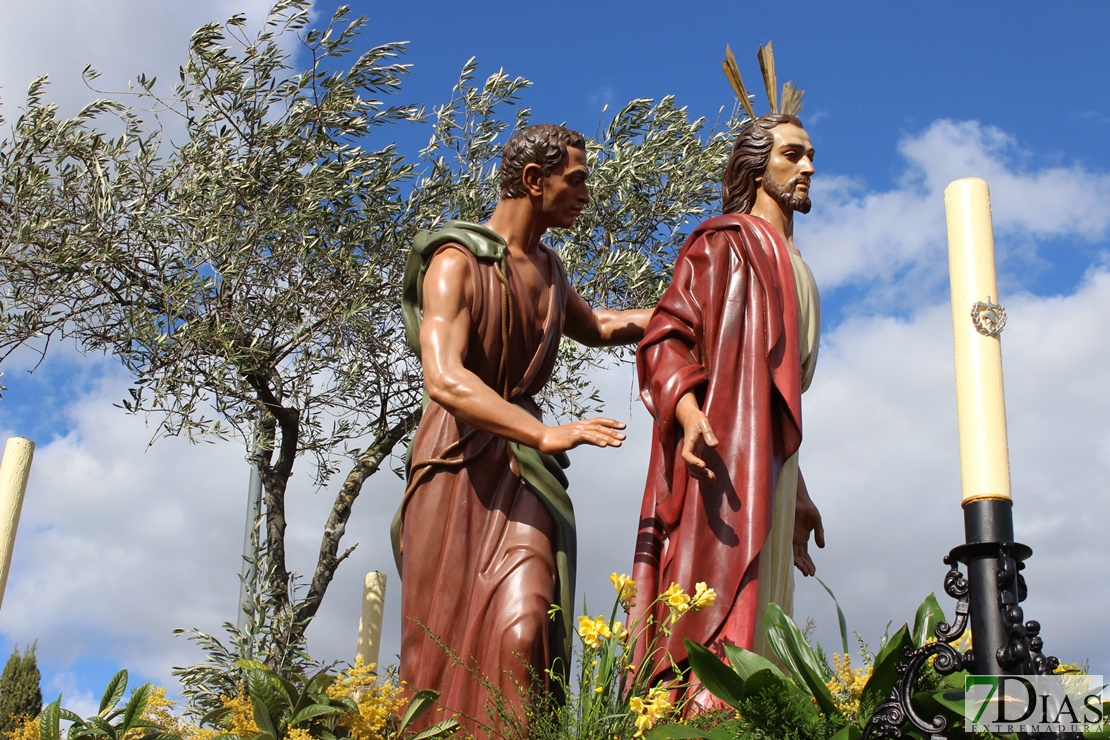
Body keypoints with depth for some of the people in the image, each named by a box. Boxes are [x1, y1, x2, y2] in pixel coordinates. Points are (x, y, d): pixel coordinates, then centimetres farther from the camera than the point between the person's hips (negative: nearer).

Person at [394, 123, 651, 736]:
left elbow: (595, 328, 39)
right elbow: (444, 380, -24)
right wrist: (546, 434, -36)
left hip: (523, 467, 5)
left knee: (523, 631, -14)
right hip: (458, 462, -5)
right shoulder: (457, 261, -8)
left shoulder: (544, 267, 16)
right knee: (444, 643, -4)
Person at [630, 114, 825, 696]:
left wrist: (795, 494, 25)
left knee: (755, 623, 4)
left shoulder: (791, 267, 25)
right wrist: (688, 413, -31)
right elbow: (665, 336, -11)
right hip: (721, 456, -9)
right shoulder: (726, 240, 0)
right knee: (716, 618, -17)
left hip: (769, 467, 9)